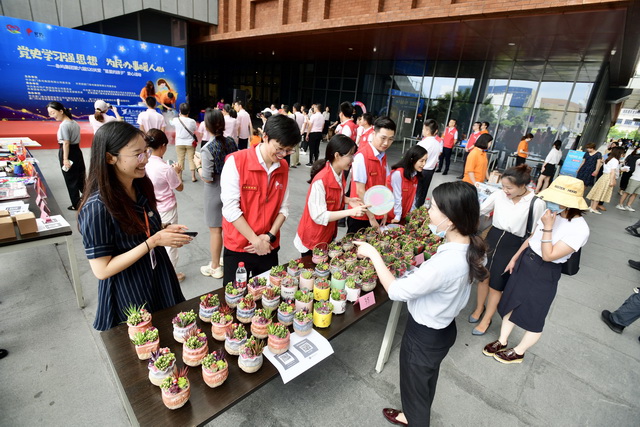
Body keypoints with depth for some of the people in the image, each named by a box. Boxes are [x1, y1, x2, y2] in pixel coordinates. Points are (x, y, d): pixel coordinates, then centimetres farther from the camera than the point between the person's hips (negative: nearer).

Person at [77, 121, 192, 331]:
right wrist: (153, 241, -27)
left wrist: (164, 231, -8)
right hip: (128, 296, -6)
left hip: (159, 280, 7)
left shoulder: (142, 186, -4)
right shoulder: (97, 207, -26)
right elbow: (102, 270, -23)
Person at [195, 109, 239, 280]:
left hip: (215, 194, -6)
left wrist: (198, 165, -3)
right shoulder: (231, 142, -4)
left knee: (215, 230, 7)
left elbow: (207, 178, -19)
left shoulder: (207, 149, -20)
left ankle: (215, 267, 23)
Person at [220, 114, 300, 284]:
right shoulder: (236, 162, -14)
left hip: (269, 248, 4)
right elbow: (230, 208, -17)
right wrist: (255, 239, -15)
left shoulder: (283, 167, 2)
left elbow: (284, 207, 3)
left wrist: (270, 236, -11)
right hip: (238, 248, -4)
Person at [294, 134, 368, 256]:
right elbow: (319, 216, -29)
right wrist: (351, 212, -31)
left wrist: (348, 200, -8)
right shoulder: (320, 181, -29)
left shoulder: (340, 173, -4)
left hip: (329, 234, 8)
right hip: (313, 239, -7)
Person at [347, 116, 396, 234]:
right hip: (361, 216, -6)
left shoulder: (383, 156, 4)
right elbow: (360, 191, -17)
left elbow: (381, 186, 9)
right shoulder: (362, 156, -17)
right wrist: (371, 217, -13)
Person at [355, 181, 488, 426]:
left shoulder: (446, 262, -39)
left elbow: (396, 291, -27)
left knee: (415, 385, 22)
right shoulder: (470, 246, -12)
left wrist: (374, 254, -20)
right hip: (443, 327, 8)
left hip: (425, 335, -8)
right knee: (425, 381, 33)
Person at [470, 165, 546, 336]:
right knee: (483, 276, 17)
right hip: (492, 238, 3)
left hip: (513, 246, -3)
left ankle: (486, 319, 32)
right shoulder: (499, 195, -10)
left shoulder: (537, 203, -16)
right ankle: (479, 307, 45)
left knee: (496, 285, 10)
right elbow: (479, 210, 3)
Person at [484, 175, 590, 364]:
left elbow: (548, 255, -25)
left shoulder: (579, 229, -25)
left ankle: (518, 353, 33)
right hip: (525, 262, 7)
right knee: (511, 303, 17)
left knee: (533, 316, 11)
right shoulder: (551, 213, -6)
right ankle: (502, 341, 36)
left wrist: (547, 227, -28)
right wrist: (515, 258, 13)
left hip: (545, 274, -6)